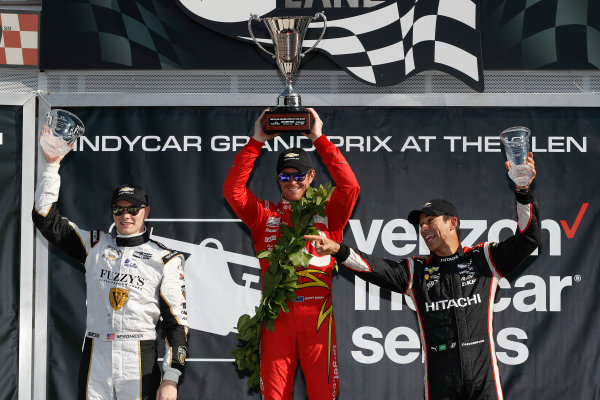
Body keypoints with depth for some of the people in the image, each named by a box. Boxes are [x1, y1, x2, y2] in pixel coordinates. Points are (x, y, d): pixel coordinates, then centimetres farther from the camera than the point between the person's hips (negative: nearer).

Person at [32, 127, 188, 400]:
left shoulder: (165, 259, 4)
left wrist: (171, 378, -9)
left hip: (140, 363, -2)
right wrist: (52, 165, 2)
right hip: (95, 357, 2)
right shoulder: (94, 245, 12)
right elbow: (46, 219, 9)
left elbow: (176, 321, 0)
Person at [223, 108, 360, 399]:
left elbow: (349, 187, -5)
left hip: (317, 313, -1)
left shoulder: (326, 214, 10)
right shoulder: (265, 215, 13)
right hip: (276, 315, 1)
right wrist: (256, 142, -2)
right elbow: (232, 190, 1)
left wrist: (319, 140, -5)